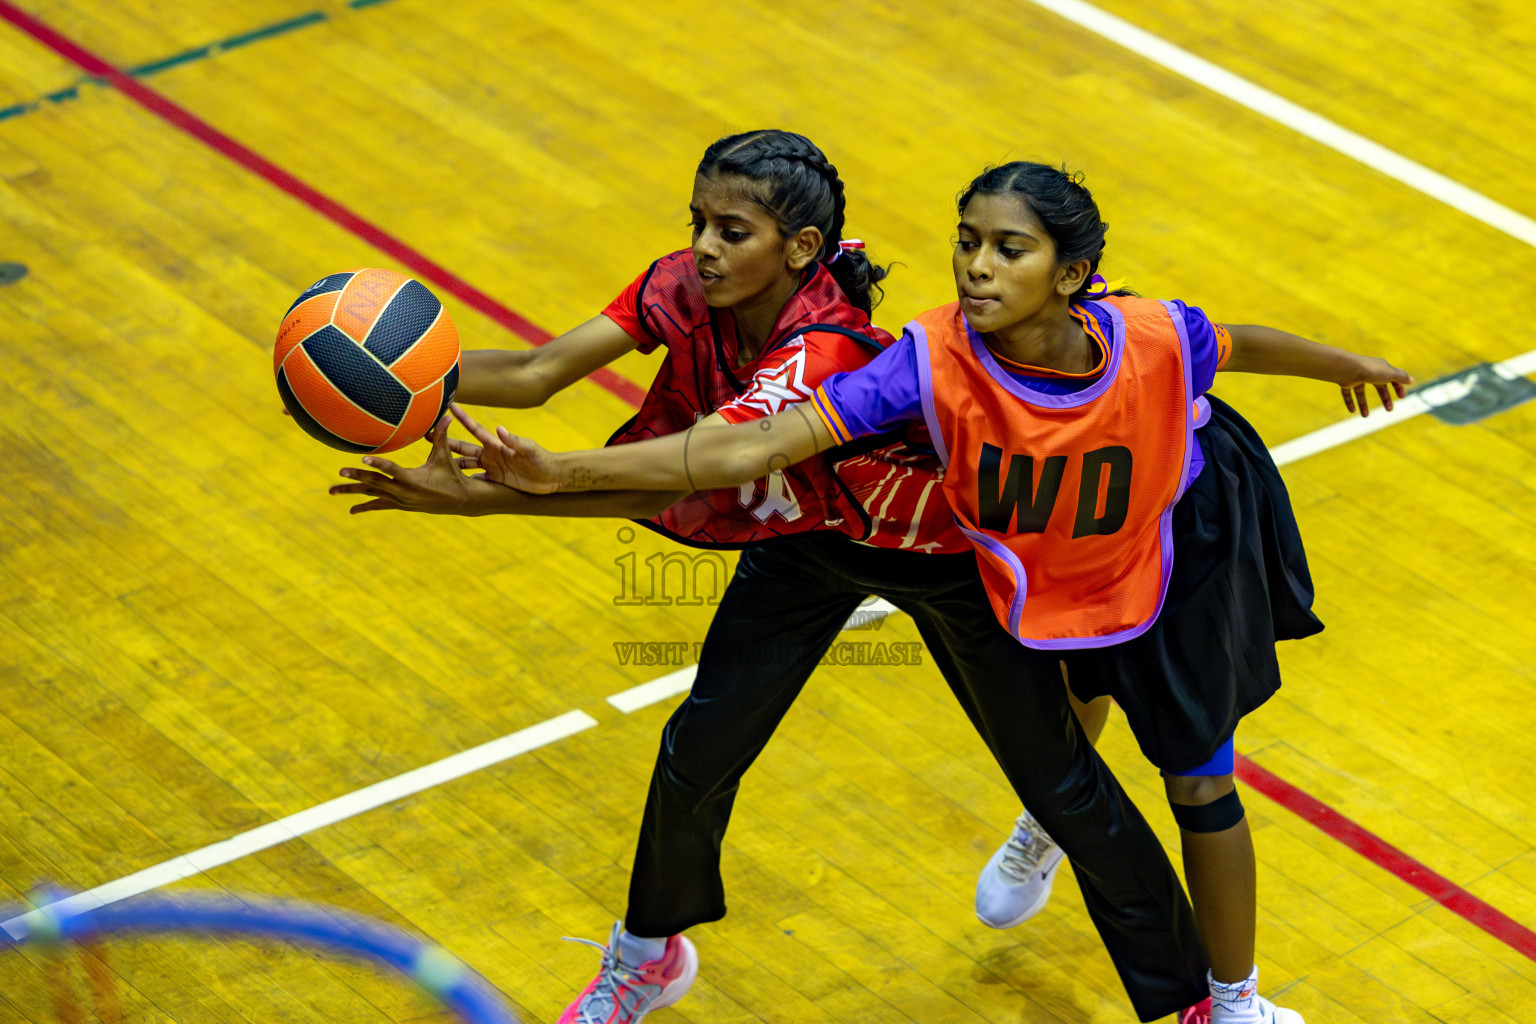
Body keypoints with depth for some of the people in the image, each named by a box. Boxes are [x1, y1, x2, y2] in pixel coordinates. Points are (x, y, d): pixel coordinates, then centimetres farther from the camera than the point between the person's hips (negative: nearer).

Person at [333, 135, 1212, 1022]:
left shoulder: (824, 356, -42)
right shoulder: (686, 290, -22)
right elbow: (538, 373, -31)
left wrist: (480, 498, -59)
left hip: (944, 547, -6)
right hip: (807, 534, 6)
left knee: (1057, 782, 4)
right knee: (699, 748, 3)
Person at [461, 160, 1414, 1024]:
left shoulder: (1157, 342, -37)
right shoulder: (935, 360, -38)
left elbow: (1247, 343, -12)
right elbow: (752, 447, -44)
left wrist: (1350, 365, 9)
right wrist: (562, 471, -53)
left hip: (1174, 555, -1)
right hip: (1034, 580, 1)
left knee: (1200, 780, 10)